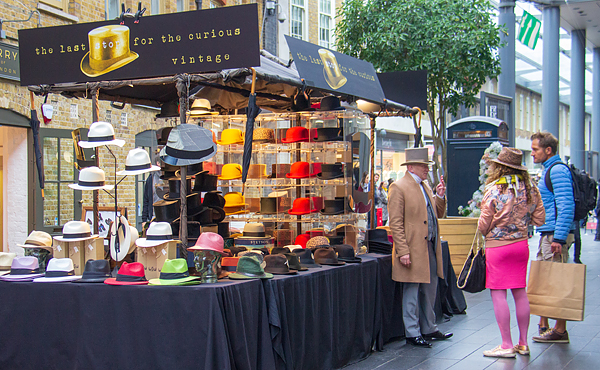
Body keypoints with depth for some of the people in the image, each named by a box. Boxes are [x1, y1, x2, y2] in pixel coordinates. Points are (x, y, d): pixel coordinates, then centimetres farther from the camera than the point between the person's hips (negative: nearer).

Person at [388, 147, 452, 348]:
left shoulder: (425, 186, 14)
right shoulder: (399, 187, -11)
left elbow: (438, 214, 20)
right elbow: (395, 222, -15)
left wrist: (440, 196, 1)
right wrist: (403, 251, -20)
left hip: (431, 248, 8)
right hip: (413, 249, -8)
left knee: (430, 291, 16)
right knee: (411, 294, 1)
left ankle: (429, 329, 28)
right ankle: (412, 333, 11)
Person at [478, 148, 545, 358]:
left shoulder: (494, 191, -12)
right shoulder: (530, 189, 1)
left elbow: (484, 225, -9)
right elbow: (539, 220, 6)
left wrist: (484, 232, 13)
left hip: (497, 246, -6)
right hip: (521, 245, 6)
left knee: (498, 293, -1)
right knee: (520, 292, 12)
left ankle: (507, 345, 0)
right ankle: (523, 343, 18)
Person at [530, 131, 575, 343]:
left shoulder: (558, 171, -14)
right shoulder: (548, 170, 18)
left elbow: (566, 207, -21)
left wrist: (559, 238, -24)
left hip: (555, 235, -10)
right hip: (546, 234, 10)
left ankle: (560, 331, 1)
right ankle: (543, 325, 23)